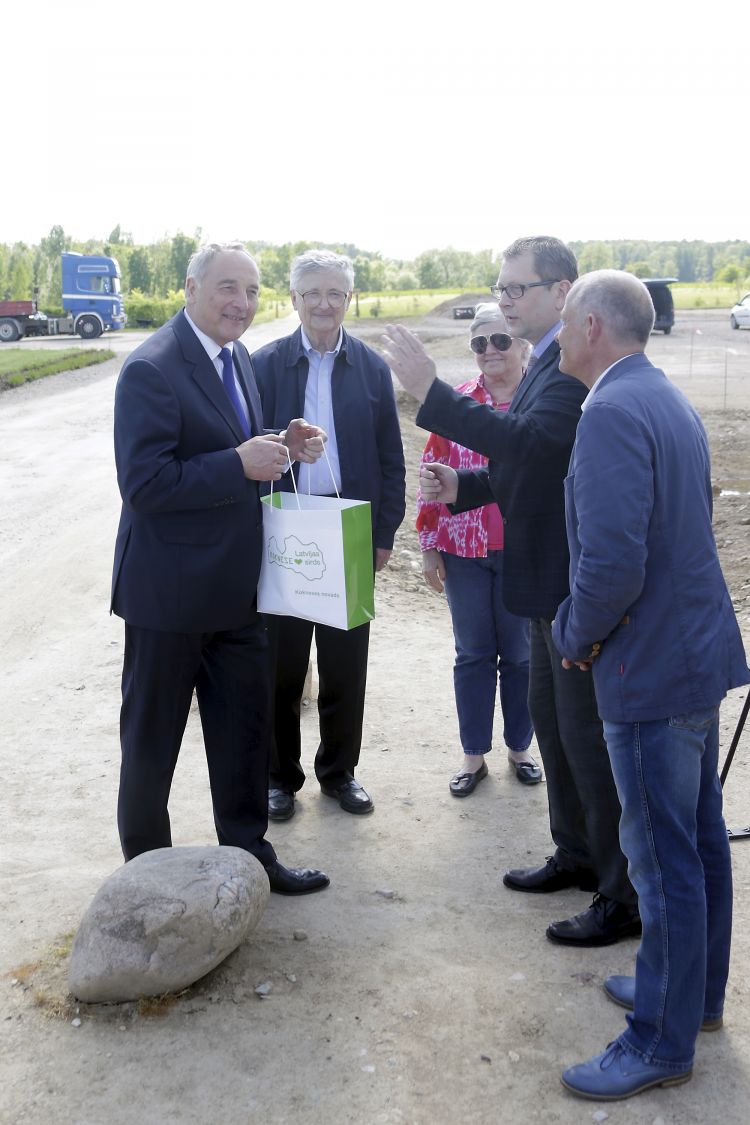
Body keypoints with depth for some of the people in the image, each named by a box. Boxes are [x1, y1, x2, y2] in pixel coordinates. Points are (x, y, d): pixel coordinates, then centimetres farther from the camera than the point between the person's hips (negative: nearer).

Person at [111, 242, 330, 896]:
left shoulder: (237, 357, 9)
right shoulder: (152, 369, -18)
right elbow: (144, 484, -24)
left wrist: (283, 448, -2)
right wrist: (241, 462, -25)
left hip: (234, 586, 8)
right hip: (171, 590, -8)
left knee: (246, 725, 16)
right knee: (152, 735, 10)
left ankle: (249, 852, 33)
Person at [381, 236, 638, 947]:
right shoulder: (548, 361, 12)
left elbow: (530, 442, -34)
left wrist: (430, 390, -34)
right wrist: (463, 486, 2)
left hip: (580, 584, -11)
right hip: (550, 577, 11)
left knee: (589, 734, -1)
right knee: (550, 716, 20)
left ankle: (625, 897, 16)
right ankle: (577, 855, 38)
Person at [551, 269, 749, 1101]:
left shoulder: (612, 413, -21)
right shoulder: (669, 401, 11)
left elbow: (612, 562, -29)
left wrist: (577, 635, -10)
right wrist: (585, 627, 15)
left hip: (651, 668, -10)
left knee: (663, 859, 3)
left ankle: (663, 1044, 20)